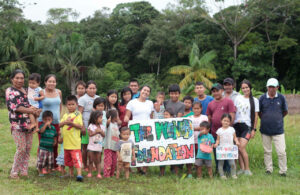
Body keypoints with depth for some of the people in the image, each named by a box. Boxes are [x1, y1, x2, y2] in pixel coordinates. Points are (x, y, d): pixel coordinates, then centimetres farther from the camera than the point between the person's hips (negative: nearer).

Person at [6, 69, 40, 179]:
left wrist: (34, 111, -1)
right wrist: (29, 110, -18)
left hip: (28, 123, 6)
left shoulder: (25, 91, 18)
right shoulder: (9, 91, -1)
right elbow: (13, 106, -12)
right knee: (21, 148, -10)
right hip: (17, 124, -6)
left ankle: (24, 171, 14)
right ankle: (14, 172, 3)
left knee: (28, 148, 4)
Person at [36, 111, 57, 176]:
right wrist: (46, 124, -33)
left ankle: (49, 172, 24)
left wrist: (55, 142, 5)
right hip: (43, 148, -4)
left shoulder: (53, 128, 8)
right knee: (41, 160, -5)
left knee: (50, 161, 10)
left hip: (50, 148, 4)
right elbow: (41, 131, -27)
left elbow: (55, 136, 19)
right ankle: (40, 172, 10)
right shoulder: (42, 126, -5)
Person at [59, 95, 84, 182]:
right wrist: (65, 122, -14)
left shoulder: (78, 114, -5)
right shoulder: (65, 115, 14)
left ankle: (79, 174, -19)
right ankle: (71, 173, 32)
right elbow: (60, 125, 6)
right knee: (68, 159, 18)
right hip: (66, 141, 7)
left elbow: (80, 126, -12)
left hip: (75, 142, -7)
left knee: (77, 158, -15)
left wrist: (71, 123, -23)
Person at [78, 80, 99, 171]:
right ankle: (85, 166, 11)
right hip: (86, 125, -4)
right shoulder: (83, 99, -1)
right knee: (85, 146, 2)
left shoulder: (98, 98, 14)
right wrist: (82, 126, -13)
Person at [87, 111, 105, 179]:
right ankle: (89, 173, 10)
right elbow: (90, 134, -12)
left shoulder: (102, 127, 6)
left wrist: (101, 131, -15)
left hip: (99, 147, 2)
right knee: (91, 161, 4)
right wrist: (96, 131, -18)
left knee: (98, 161, 4)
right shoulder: (91, 126, -3)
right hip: (91, 146, -2)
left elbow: (104, 135, 1)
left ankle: (99, 173, 2)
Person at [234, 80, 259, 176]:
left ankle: (247, 169, -2)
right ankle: (242, 168, 12)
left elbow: (256, 116, 4)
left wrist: (254, 129, -1)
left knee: (241, 148, -14)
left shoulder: (254, 100, 5)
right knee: (237, 148, 1)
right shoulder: (238, 98, 10)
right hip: (236, 125, 3)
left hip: (247, 126, -3)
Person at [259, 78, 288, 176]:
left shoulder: (281, 97, -3)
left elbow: (285, 112, 10)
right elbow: (259, 112, 11)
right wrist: (265, 119, 11)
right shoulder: (262, 98, -2)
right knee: (267, 151, 11)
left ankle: (283, 171, 8)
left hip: (278, 129, -1)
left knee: (281, 152, -5)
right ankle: (268, 169, 23)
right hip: (265, 129, 1)